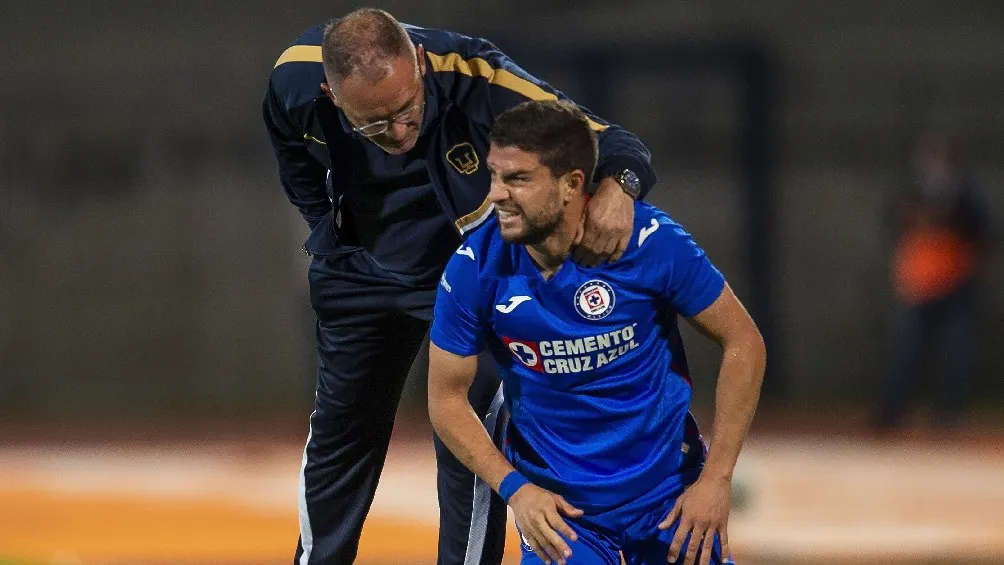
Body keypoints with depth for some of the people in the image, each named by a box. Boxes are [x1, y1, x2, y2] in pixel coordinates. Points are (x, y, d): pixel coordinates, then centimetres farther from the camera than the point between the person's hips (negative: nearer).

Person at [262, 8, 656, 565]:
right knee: (339, 434, 14)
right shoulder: (295, 78, -28)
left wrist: (617, 185, -58)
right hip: (361, 270, 3)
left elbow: (612, 142, -36)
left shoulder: (473, 76, -39)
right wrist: (329, 231, 3)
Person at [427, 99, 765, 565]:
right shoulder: (474, 269, -16)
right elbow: (446, 399, -4)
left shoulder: (651, 242, -19)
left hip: (668, 487, 0)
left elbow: (743, 343, -8)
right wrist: (515, 488, -18)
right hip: (555, 500, 0)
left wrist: (715, 479, -11)